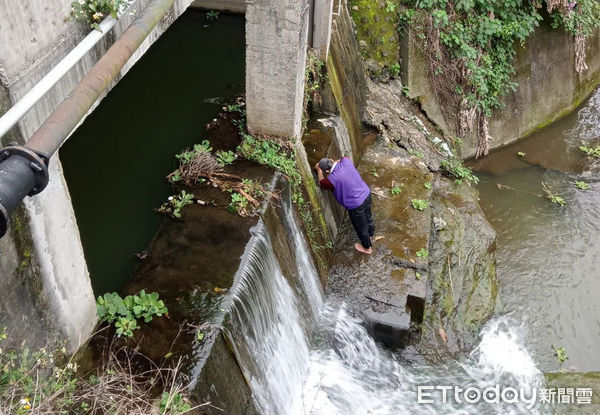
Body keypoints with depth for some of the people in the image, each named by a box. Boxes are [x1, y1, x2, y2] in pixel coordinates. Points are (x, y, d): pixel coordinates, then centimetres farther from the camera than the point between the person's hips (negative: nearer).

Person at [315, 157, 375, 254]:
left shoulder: (332, 179, -28)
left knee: (361, 227, 21)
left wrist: (319, 170, 10)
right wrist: (332, 162, 17)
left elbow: (321, 182, -3)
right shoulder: (345, 161, -14)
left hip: (356, 205, -7)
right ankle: (371, 234, 63)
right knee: (368, 217, 34)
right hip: (366, 194, 7)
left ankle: (367, 247, 46)